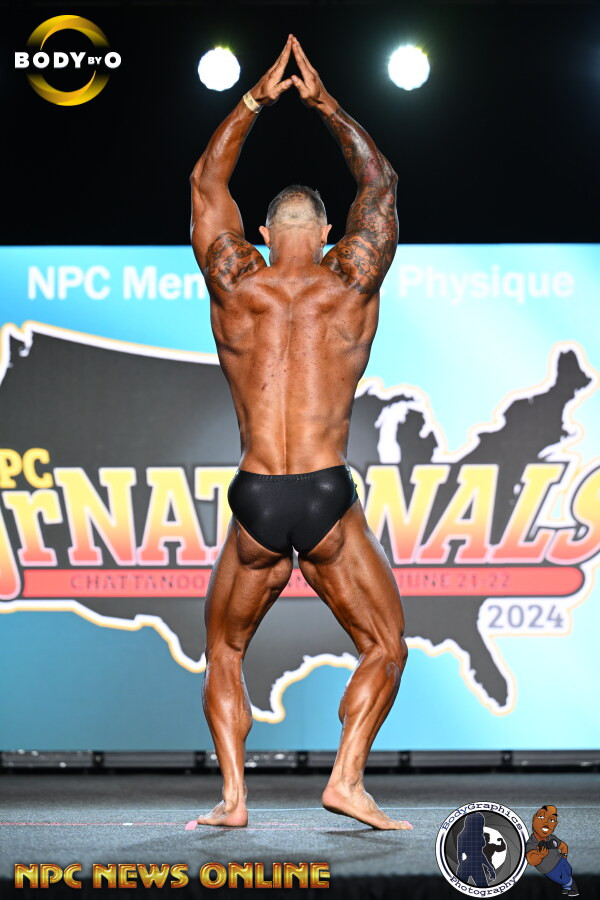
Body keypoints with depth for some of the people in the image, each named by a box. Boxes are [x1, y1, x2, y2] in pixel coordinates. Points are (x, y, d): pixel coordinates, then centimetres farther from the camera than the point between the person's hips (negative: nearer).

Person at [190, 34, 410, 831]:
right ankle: (348, 778, -3)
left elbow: (206, 180, 22)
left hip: (255, 503, 1)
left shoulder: (234, 282, 5)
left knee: (224, 651, 19)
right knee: (385, 647, 15)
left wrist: (257, 99, 29)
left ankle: (233, 795, 5)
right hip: (329, 501, -1)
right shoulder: (353, 281, 4)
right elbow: (379, 182, 21)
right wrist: (324, 103, 27)